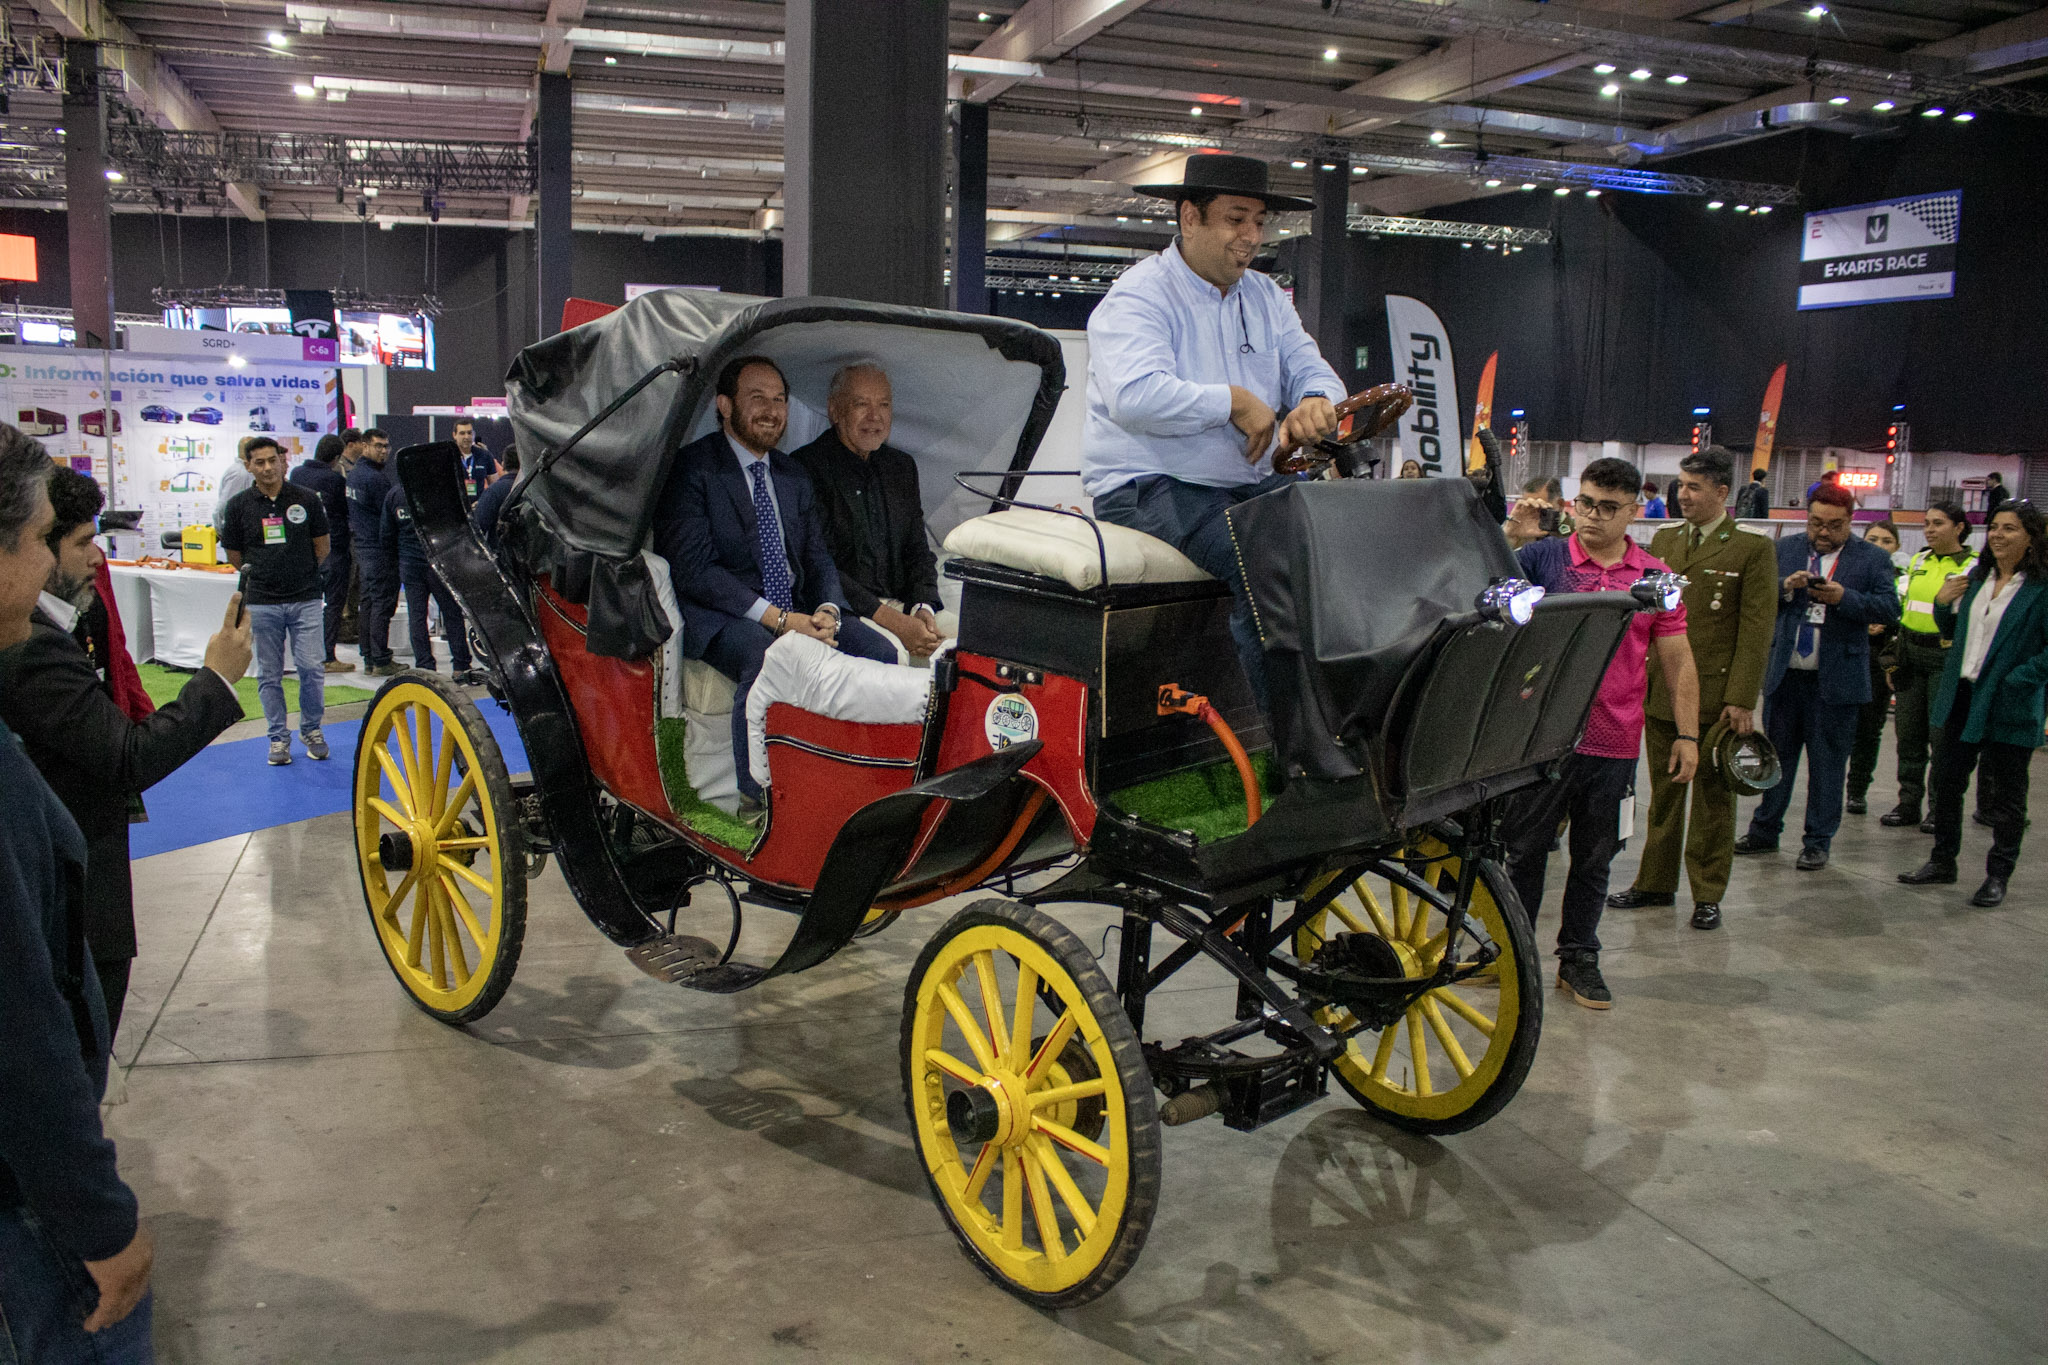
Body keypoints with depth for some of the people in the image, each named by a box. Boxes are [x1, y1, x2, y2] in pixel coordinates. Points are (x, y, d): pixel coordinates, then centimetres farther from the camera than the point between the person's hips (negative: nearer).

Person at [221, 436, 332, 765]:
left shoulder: (306, 500, 1)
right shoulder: (240, 505, 2)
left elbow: (322, 547, 10)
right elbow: (234, 557, 10)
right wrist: (260, 575, 13)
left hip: (305, 599, -1)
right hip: (262, 602, 1)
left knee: (311, 667, -4)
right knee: (269, 674, 5)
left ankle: (312, 730, 15)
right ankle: (279, 737, 15)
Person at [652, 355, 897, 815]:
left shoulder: (794, 476, 17)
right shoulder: (692, 469, -5)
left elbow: (818, 557, 14)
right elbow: (693, 569, -14)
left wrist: (827, 610, -11)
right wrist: (777, 618, -22)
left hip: (796, 612, 6)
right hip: (721, 617, -6)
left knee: (879, 652, -16)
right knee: (768, 660, -38)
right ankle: (757, 797, -22)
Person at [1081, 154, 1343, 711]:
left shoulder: (1266, 297, 17)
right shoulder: (1138, 297, -8)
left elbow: (1311, 371, 11)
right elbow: (1135, 396, -26)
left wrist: (1316, 403, -15)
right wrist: (1235, 402, -19)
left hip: (1250, 481, 8)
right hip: (1148, 489, -8)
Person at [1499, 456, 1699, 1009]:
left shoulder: (1655, 577, 6)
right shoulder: (1544, 557, 0)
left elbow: (1678, 659, 9)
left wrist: (1687, 734, 5)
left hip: (1615, 741, 2)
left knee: (1595, 857, 12)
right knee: (1525, 847, 7)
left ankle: (1579, 957, 25)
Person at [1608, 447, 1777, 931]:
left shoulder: (1752, 549, -4)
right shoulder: (1663, 540, 11)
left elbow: (1756, 631, -8)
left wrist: (1741, 699, -13)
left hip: (1715, 695, -4)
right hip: (1659, 690, 5)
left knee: (1712, 797, 6)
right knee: (1663, 792, 13)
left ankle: (1708, 894, 16)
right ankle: (1656, 882, 24)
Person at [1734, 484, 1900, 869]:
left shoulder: (1873, 559, 1)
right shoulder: (1785, 549, 8)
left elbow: (1890, 609, -7)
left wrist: (1844, 598, -21)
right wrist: (1786, 587, -15)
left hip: (1836, 679, -2)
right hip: (1785, 674, 3)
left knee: (1827, 763, 5)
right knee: (1775, 755, 12)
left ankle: (1818, 842, 15)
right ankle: (1764, 832, 23)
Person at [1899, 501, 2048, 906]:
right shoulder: (1978, 577, 9)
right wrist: (1942, 603, 1)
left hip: (2007, 706, -6)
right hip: (1961, 696, 6)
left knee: (2005, 794, 6)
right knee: (1947, 781, 12)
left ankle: (1998, 876, 17)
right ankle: (1942, 861, 25)